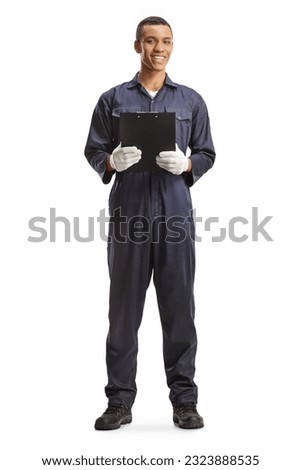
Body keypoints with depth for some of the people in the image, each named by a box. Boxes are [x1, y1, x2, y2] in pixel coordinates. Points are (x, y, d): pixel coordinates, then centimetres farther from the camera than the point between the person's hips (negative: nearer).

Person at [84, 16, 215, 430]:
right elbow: (93, 150, 8)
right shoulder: (113, 100, 11)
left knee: (179, 308, 2)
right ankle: (120, 401, 13)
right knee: (124, 309, 3)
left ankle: (184, 400, 12)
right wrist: (112, 161, -13)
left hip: (176, 214, 0)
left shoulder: (191, 101, 13)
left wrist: (186, 164, -10)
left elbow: (207, 153, 10)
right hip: (128, 213, 0)